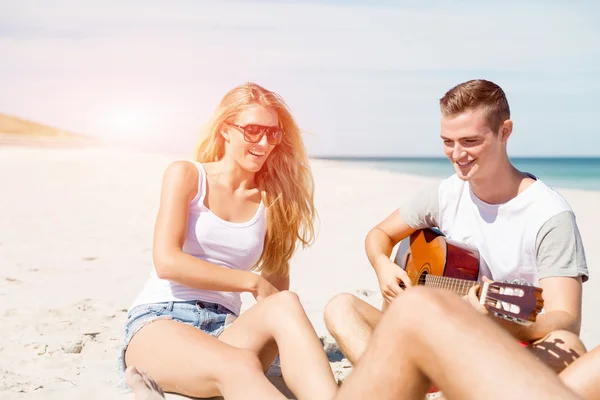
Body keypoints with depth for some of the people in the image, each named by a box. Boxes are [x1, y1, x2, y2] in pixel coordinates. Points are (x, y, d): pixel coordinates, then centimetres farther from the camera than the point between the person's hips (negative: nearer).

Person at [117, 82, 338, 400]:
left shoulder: (270, 199, 11)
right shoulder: (186, 175, 3)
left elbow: (277, 286, 16)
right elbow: (167, 262, -10)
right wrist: (252, 282, -10)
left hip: (225, 330, 3)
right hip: (159, 323, -3)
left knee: (286, 306, -33)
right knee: (240, 365, -39)